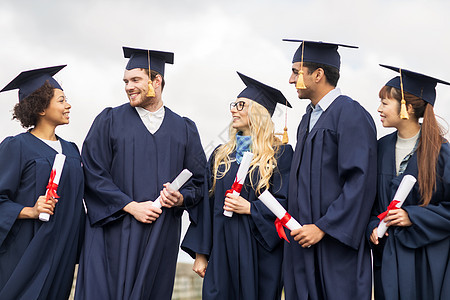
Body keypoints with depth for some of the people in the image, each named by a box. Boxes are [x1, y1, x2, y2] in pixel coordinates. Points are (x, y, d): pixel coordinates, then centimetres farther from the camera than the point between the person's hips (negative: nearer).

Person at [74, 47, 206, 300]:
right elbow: (93, 173, -3)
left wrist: (181, 198, -11)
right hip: (114, 232, -1)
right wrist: (131, 206, -12)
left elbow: (199, 181, 11)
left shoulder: (184, 130, 11)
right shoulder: (110, 121, 5)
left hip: (161, 238, 2)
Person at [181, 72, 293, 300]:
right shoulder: (220, 155, 11)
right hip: (222, 253, 3)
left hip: (260, 253, -3)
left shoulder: (279, 154, -1)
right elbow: (206, 206, 9)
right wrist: (200, 253, 5)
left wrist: (250, 208, -17)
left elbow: (287, 203, -5)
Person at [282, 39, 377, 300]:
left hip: (337, 243, -8)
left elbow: (360, 181, -17)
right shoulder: (309, 118, 16)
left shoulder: (351, 114, -11)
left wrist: (322, 227, -18)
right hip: (304, 239, 8)